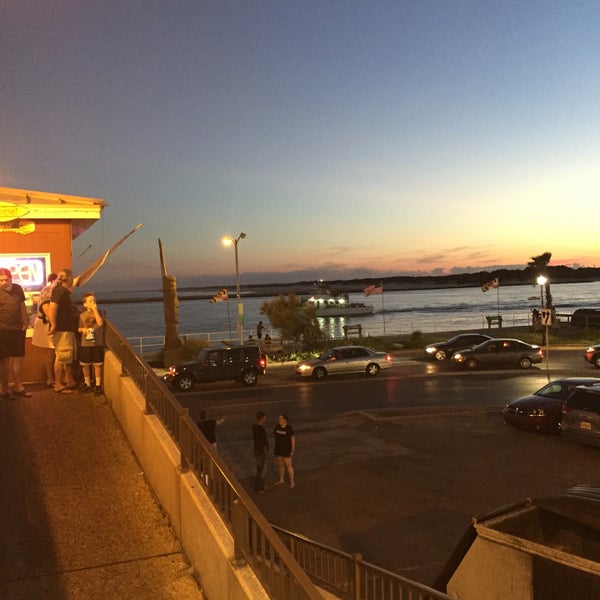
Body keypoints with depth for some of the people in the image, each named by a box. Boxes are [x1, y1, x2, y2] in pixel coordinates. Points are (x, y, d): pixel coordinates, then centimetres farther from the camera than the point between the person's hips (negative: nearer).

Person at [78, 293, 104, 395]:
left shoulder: (99, 312, -1)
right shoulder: (82, 315, 7)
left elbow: (100, 323, -20)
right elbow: (79, 329, 17)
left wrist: (95, 310, -17)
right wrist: (82, 329, -7)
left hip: (97, 343, -3)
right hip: (85, 344, 3)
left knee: (97, 364, 1)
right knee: (84, 365, 10)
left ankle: (98, 385, 11)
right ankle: (88, 384, 25)